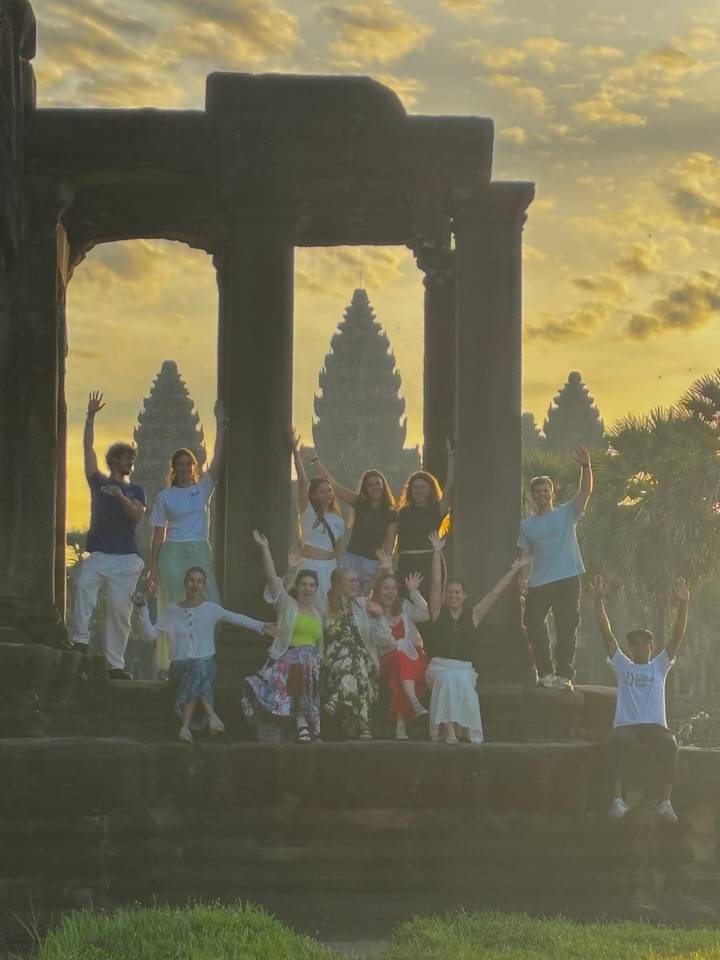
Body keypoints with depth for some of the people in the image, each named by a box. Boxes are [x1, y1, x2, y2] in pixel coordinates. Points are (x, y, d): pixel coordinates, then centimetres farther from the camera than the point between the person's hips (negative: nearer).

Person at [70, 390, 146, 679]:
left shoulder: (135, 491, 14)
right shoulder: (98, 482, 13)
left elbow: (136, 516, -3)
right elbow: (88, 448, 8)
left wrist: (121, 497, -19)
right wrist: (91, 416, 3)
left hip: (126, 558, 1)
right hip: (97, 555, -1)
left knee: (120, 612, 0)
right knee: (83, 586, -30)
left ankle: (115, 664, 4)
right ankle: (80, 639, -28)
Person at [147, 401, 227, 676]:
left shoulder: (203, 488, 8)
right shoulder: (165, 497, 5)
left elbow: (218, 459, -2)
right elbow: (158, 533, 5)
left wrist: (220, 423, -6)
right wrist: (153, 568, 1)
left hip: (200, 552, 1)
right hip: (172, 553, -1)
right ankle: (173, 662, 2)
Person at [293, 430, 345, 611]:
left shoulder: (338, 520, 13)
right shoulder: (308, 511, -1)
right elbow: (302, 480, -10)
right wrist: (296, 452, -18)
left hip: (329, 567, 5)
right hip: (309, 564, -5)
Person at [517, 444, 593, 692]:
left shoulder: (566, 514, 5)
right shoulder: (526, 525, 11)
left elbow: (585, 491, -8)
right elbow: (525, 555, 8)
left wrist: (585, 466, -23)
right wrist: (523, 578, -10)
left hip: (567, 580, -2)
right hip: (538, 584, 2)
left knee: (566, 629, -4)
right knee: (534, 626, -3)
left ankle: (564, 674, 1)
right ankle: (546, 672, 9)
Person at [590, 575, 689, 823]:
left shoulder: (659, 666, 20)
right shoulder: (622, 666, 21)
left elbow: (677, 635, 8)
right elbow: (606, 632, 13)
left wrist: (683, 605, -5)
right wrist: (599, 601, 3)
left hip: (655, 726, 0)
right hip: (626, 726, 0)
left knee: (668, 743, -36)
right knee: (619, 741, -38)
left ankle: (665, 801, -41)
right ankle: (618, 800, -43)